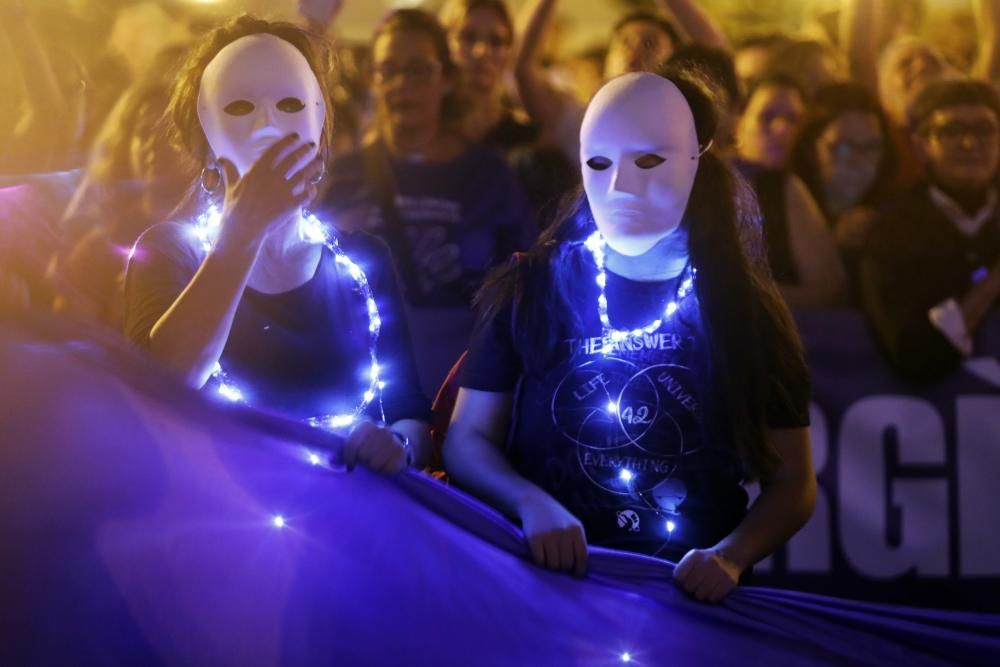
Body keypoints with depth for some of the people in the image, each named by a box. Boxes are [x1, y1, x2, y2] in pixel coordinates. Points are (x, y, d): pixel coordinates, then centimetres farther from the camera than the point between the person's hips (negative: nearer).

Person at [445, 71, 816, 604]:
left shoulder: (748, 310, 3)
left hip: (689, 593, 0)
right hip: (544, 576, 0)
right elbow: (467, 440, 5)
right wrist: (530, 503, -15)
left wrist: (730, 556, -12)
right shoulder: (533, 289, 3)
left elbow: (792, 481, 7)